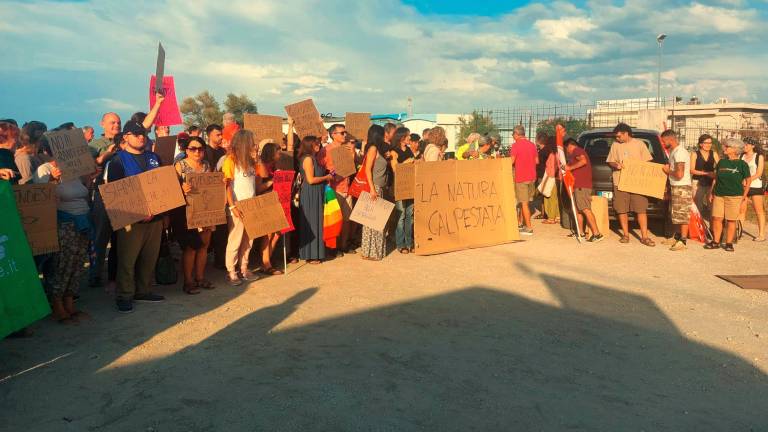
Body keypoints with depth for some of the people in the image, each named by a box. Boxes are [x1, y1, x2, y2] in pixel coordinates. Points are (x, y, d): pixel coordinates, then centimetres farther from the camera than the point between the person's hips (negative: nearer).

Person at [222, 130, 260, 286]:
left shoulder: (249, 160, 15)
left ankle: (244, 269, 19)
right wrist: (233, 206, -19)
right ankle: (231, 272, 5)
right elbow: (227, 185, -11)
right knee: (235, 240, -2)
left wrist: (256, 158, 5)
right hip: (238, 207, -7)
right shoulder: (231, 160, -7)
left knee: (248, 240, 10)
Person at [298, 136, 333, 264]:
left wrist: (327, 175, 10)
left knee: (315, 223, 12)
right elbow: (311, 180, -20)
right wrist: (326, 177, -10)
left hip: (315, 195, 9)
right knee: (311, 224, -3)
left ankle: (315, 253, 20)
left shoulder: (313, 158, 15)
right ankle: (311, 255, 5)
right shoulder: (308, 158, -14)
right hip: (310, 195, -9)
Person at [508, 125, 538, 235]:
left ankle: (528, 228, -1)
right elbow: (536, 161, 12)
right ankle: (524, 223, 26)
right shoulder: (532, 145, 7)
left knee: (524, 203, -2)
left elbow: (511, 161, -18)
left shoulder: (515, 145, -13)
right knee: (527, 202, 17)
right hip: (532, 177, 6)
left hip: (521, 177, -6)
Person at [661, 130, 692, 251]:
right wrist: (668, 168, 7)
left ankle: (683, 241, 2)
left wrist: (668, 171, -12)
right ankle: (677, 237, 29)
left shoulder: (680, 152, -20)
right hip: (675, 187, 10)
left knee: (682, 215, -4)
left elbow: (679, 174, -26)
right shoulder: (673, 151, 12)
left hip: (682, 188, -10)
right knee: (676, 214, 18)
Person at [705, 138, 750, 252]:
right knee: (716, 218, 1)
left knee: (731, 220, 1)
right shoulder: (721, 162, 9)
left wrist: (744, 195, -3)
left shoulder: (742, 164, -2)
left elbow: (747, 182, 2)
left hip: (734, 196, -3)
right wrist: (711, 192, 11)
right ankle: (715, 242, 11)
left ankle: (729, 243, 11)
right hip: (719, 195, 3)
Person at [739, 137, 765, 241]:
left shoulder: (759, 157, -1)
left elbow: (759, 173, -8)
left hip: (755, 186, -4)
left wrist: (747, 181, -18)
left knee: (759, 211, 0)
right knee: (741, 210, 3)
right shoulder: (742, 156, 10)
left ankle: (761, 234, 1)